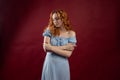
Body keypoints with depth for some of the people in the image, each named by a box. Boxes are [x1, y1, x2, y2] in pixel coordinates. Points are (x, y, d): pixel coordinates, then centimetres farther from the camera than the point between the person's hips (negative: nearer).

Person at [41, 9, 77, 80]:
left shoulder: (71, 33, -4)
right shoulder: (50, 30, -2)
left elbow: (68, 54, -11)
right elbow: (46, 48, -12)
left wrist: (51, 47, -14)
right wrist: (64, 47, -13)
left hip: (62, 65, 0)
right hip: (50, 63, 1)